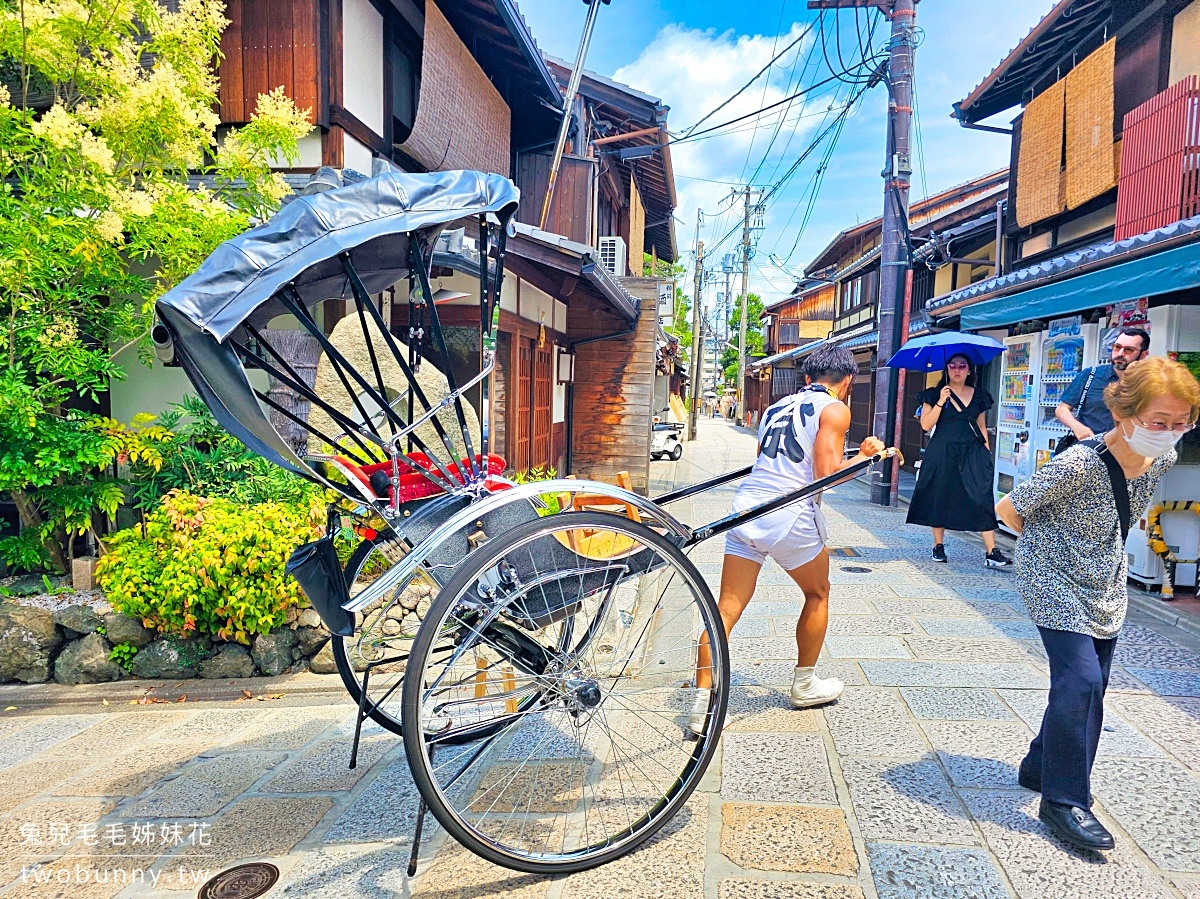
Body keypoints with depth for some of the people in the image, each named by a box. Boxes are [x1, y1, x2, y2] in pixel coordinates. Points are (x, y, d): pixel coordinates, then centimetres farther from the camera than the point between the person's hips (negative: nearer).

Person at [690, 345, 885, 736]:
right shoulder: (834, 409, 2)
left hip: (746, 506, 5)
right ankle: (804, 685, 33)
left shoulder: (776, 407, 21)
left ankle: (702, 704, -1)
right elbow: (826, 474, -8)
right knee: (818, 595, 21)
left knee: (726, 609, 3)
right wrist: (865, 456, 7)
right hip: (789, 513, -5)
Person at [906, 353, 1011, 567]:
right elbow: (926, 425, -6)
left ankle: (991, 552, -9)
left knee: (982, 498, -7)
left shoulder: (979, 396, 12)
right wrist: (941, 402, -13)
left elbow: (982, 427, 17)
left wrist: (986, 450, 7)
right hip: (943, 453, -2)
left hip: (972, 453, 2)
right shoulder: (935, 394, 3)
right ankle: (938, 546, 18)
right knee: (940, 498, 4)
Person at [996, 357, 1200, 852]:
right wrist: (1054, 541, -3)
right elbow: (1008, 509, -18)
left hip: (1106, 587, 7)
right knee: (1079, 680, -15)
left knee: (1088, 686, 12)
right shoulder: (1078, 465, -28)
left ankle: (1040, 767, 32)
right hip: (1054, 580, -7)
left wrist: (1103, 549, 10)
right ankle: (1064, 799, 0)